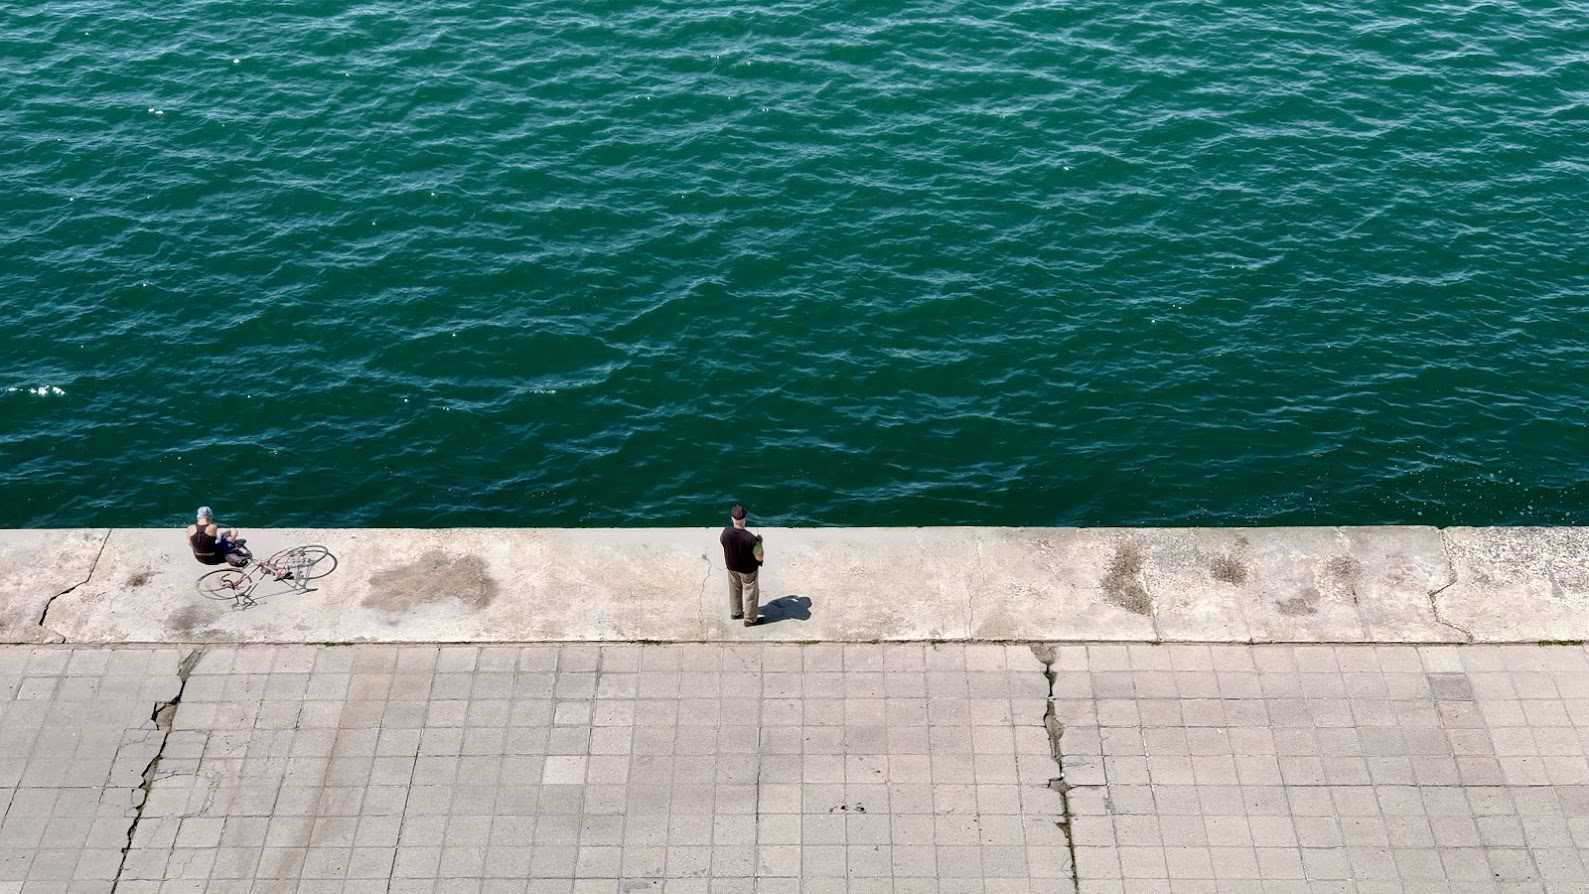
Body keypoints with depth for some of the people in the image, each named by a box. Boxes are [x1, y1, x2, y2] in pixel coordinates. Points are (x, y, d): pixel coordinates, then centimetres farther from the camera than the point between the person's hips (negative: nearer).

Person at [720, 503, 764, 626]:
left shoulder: (726, 532, -23)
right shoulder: (751, 538, -35)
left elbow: (721, 541, 2)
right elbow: (759, 557, -24)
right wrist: (759, 542, -10)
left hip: (732, 567, 4)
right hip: (748, 570, -4)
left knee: (735, 590, 27)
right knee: (750, 593, 17)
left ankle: (735, 613, 45)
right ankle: (750, 619, 31)